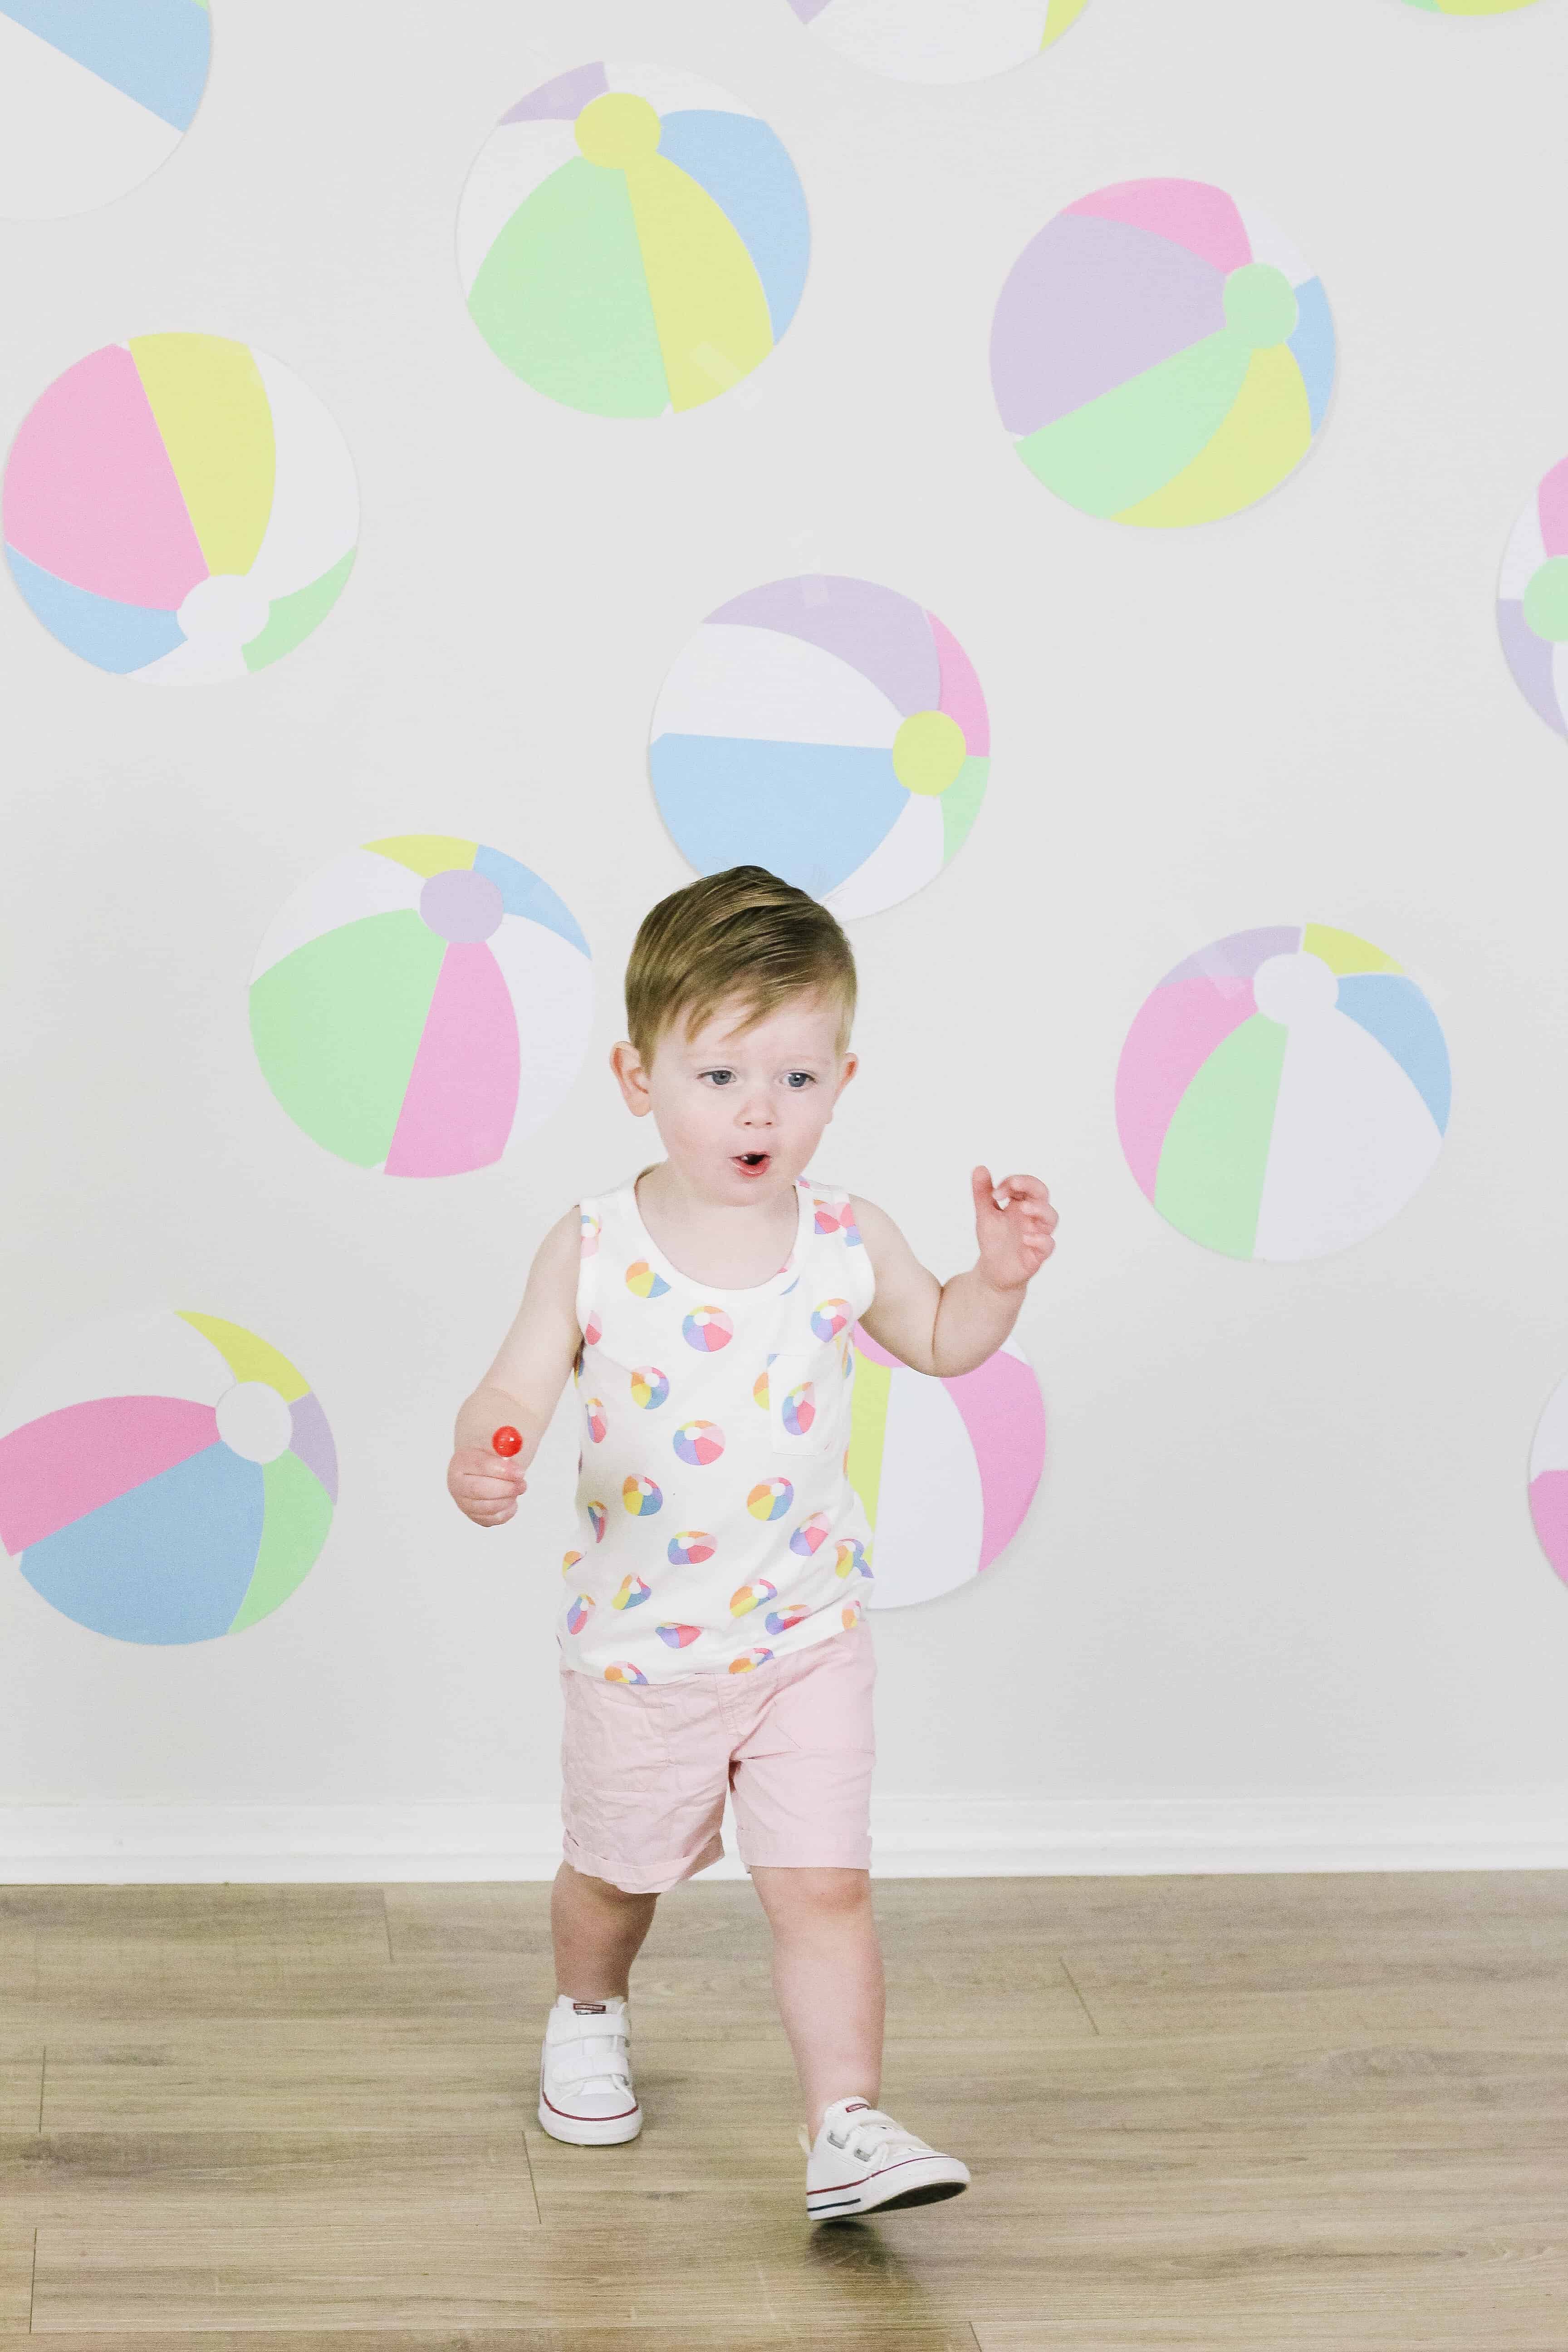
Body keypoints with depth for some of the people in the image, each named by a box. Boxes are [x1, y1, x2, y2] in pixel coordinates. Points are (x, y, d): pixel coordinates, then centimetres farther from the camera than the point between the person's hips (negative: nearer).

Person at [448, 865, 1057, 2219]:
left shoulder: (848, 1244, -8)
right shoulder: (593, 1252, -15)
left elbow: (941, 1342, 10)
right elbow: (517, 1390, -15)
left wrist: (1002, 1275, -9)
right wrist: (480, 1465, -37)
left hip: (807, 1635, 0)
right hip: (642, 1640, 0)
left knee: (824, 1887, -6)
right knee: (617, 1872, 21)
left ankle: (847, 2130, 2)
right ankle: (588, 2018, 50)